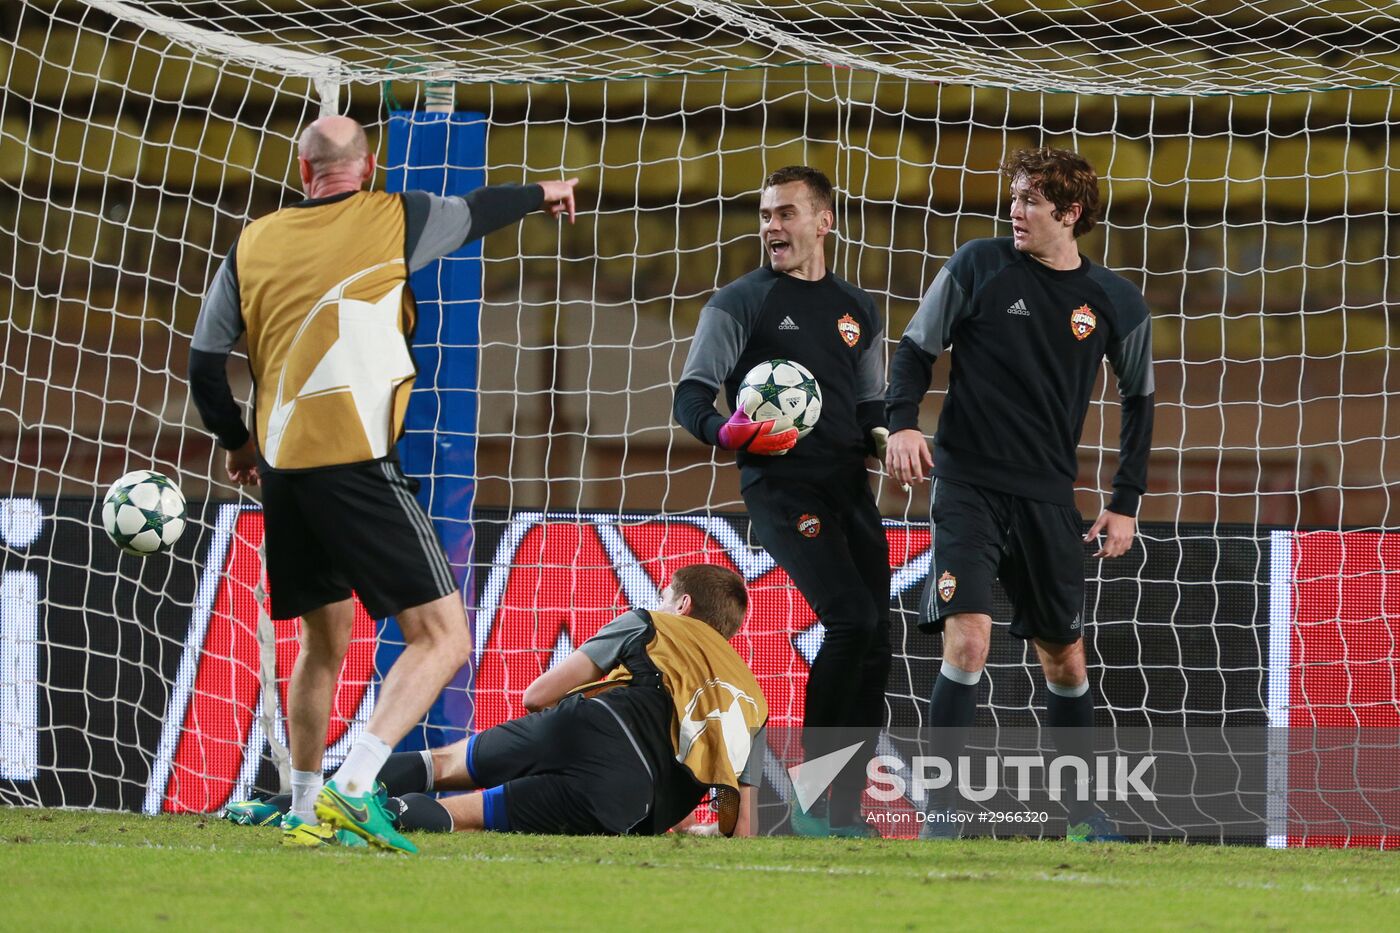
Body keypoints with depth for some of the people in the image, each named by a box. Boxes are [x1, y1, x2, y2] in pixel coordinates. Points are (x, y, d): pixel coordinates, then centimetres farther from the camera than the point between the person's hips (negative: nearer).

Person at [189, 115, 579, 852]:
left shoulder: (252, 244, 11)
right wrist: (544, 193, 41)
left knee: (324, 639, 23)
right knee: (442, 639, -4)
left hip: (280, 464, 6)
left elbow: (205, 363, 12)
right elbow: (481, 210, 20)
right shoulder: (393, 219, 1)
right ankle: (354, 785, -22)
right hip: (356, 460, -6)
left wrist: (238, 442, 28)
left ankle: (305, 810, 25)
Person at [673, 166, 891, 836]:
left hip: (849, 485, 6)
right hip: (780, 485, -6)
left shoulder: (856, 310, 18)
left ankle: (845, 813, 7)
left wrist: (882, 438, 3)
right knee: (852, 619, -22)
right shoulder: (741, 302, 2)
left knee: (873, 642, -1)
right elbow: (691, 398, -3)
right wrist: (726, 431, -24)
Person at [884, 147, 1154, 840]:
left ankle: (1078, 804, 30)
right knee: (967, 639, -19)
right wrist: (902, 422, -15)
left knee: (1064, 655, 11)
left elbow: (1138, 399, 14)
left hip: (1048, 498, 3)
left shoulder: (1117, 303, 1)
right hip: (967, 484, -3)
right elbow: (917, 348, 3)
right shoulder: (977, 266, -5)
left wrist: (1126, 503, 10)